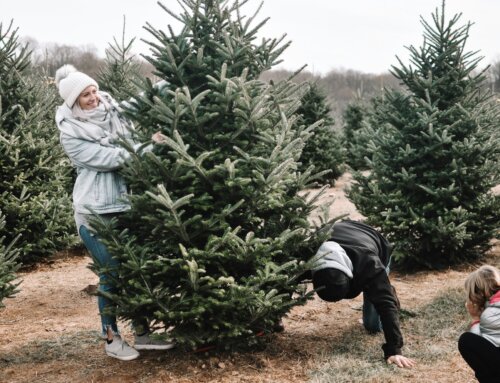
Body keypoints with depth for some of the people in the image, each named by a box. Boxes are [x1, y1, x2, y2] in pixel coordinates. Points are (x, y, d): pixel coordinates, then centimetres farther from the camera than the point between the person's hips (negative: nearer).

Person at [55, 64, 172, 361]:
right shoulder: (71, 133, -8)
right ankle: (111, 338, 17)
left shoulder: (114, 111, 7)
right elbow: (106, 158, -17)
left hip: (126, 204, 5)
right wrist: (148, 146, -19)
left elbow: (134, 141, 9)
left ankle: (142, 333, 22)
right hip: (96, 212, -5)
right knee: (113, 272, 1)